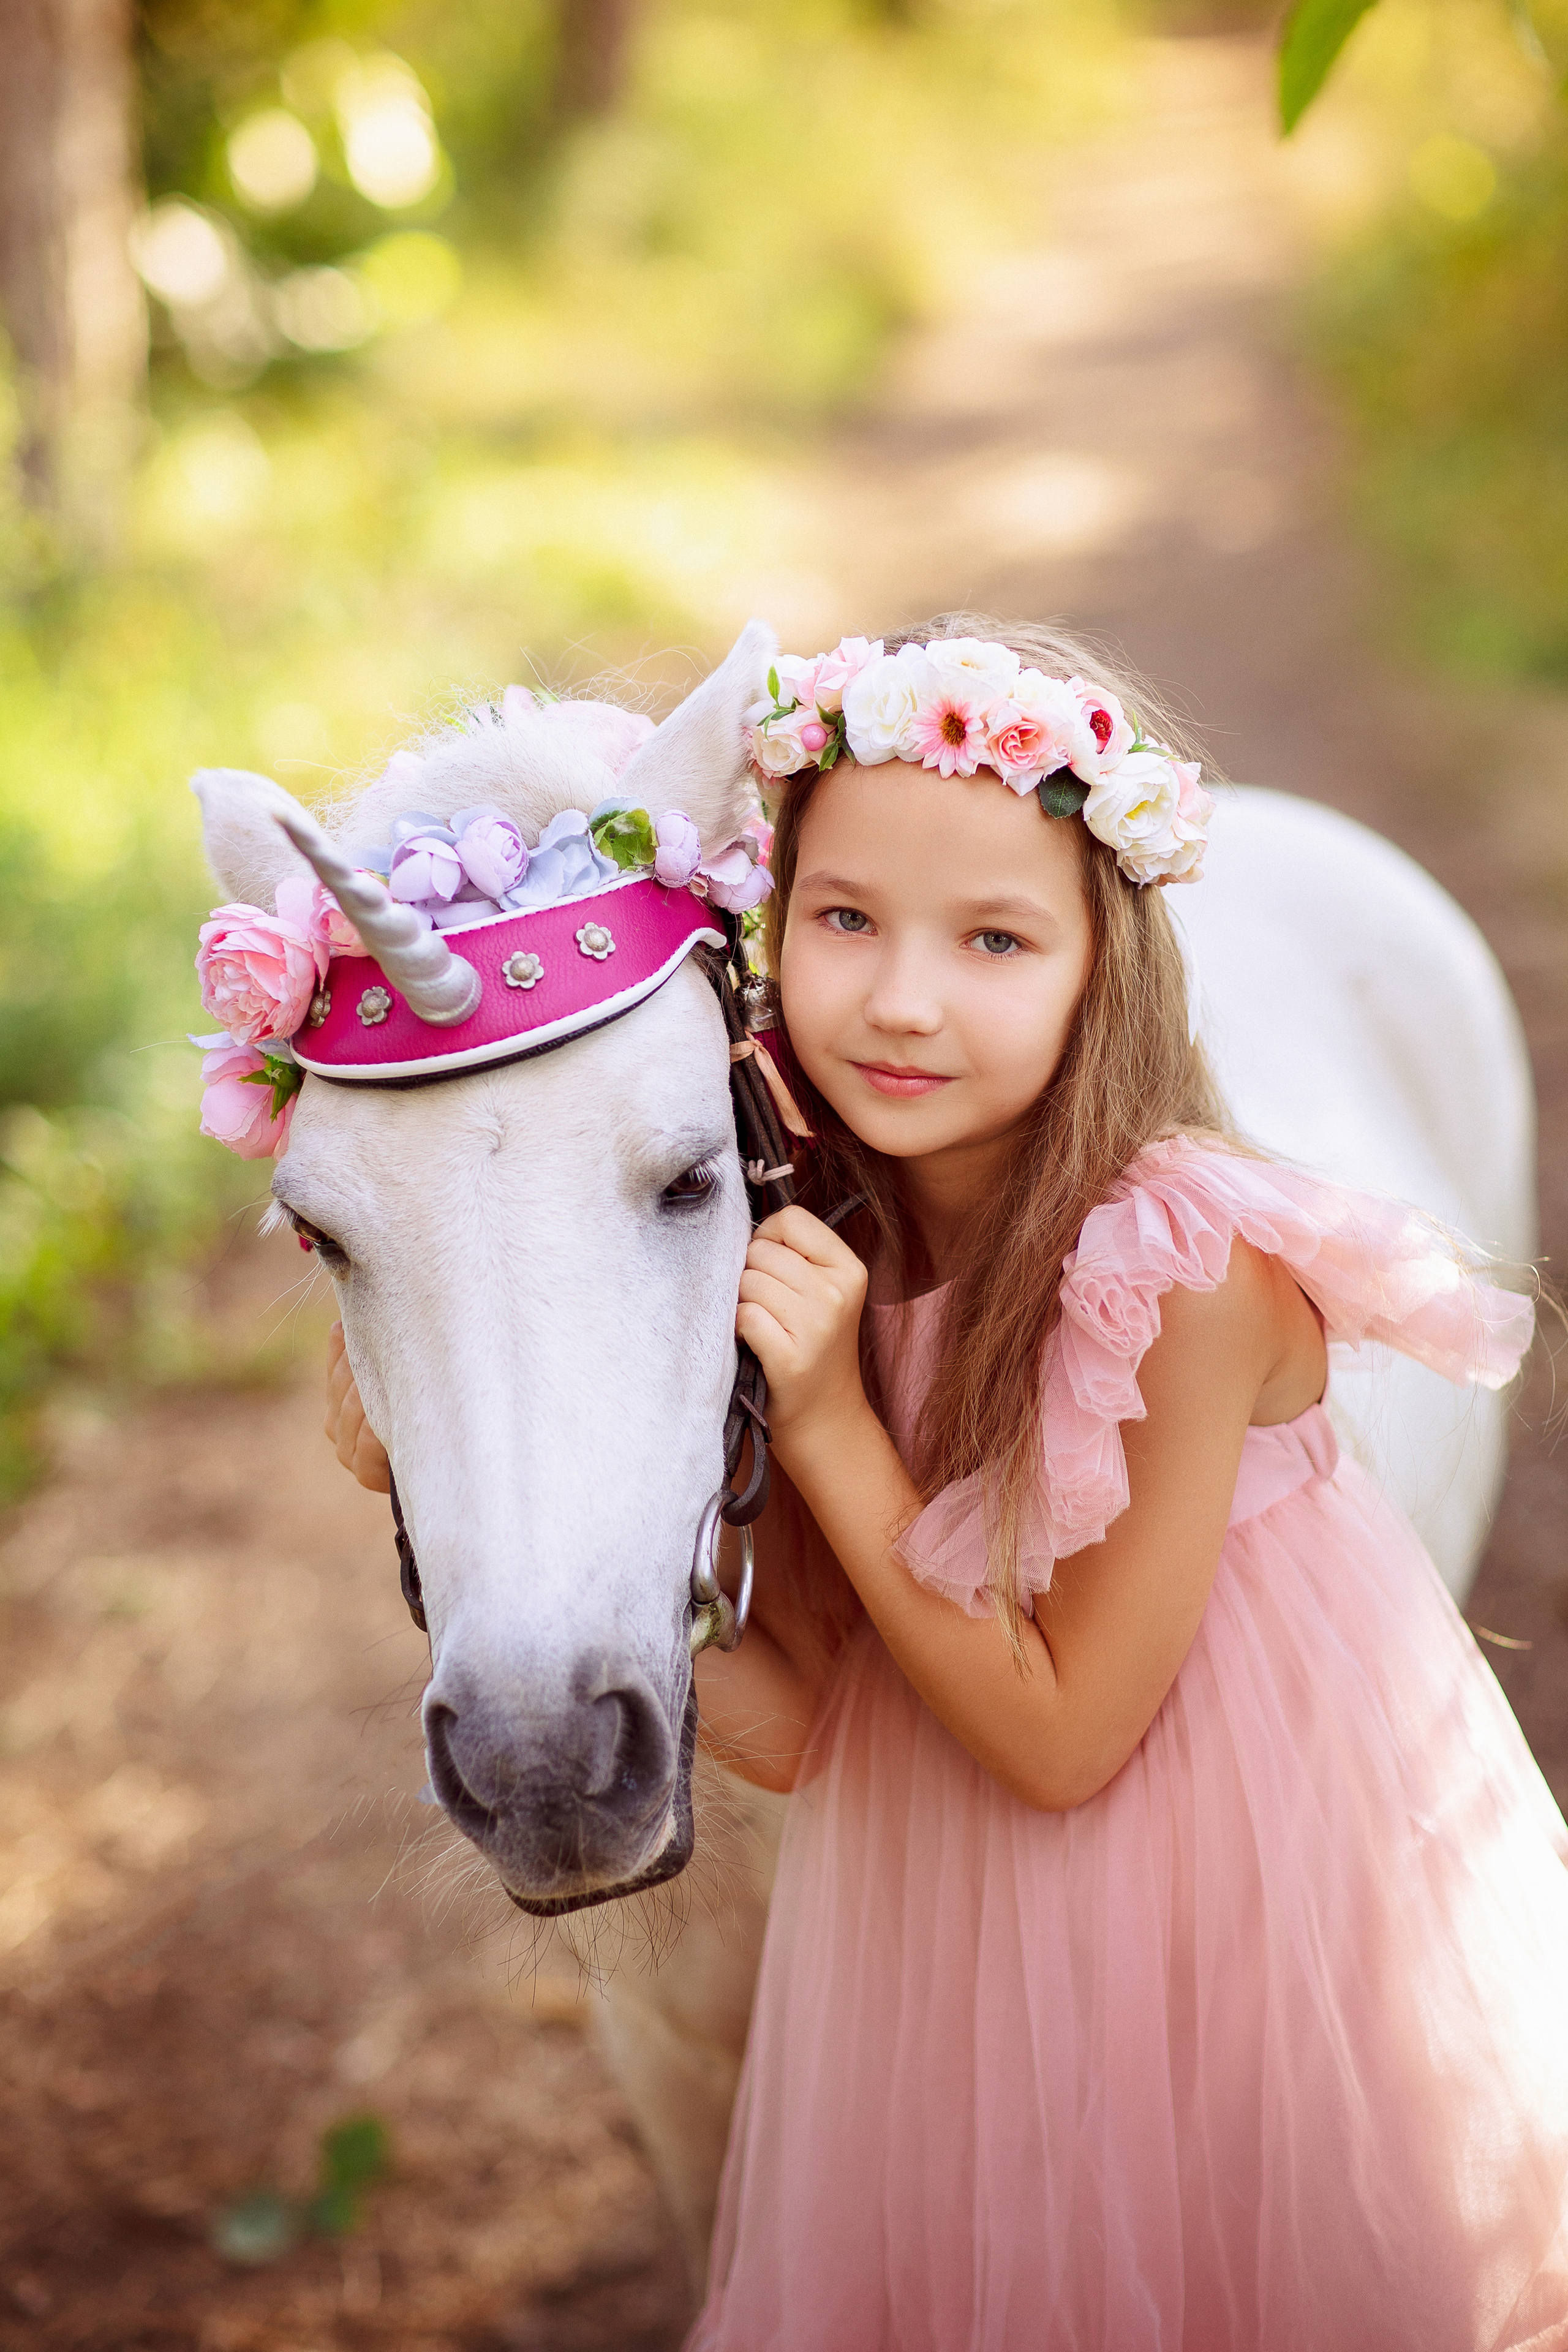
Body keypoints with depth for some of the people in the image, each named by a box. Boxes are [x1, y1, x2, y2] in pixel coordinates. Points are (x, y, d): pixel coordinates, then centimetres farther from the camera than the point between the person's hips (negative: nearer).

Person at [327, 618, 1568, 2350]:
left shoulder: (1197, 1273, -28)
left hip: (1248, 1904, -4)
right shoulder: (800, 1234, -11)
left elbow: (1059, 1736, -20)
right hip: (941, 1919, 5)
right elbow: (802, 1728, -11)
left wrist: (828, 1427, -28)